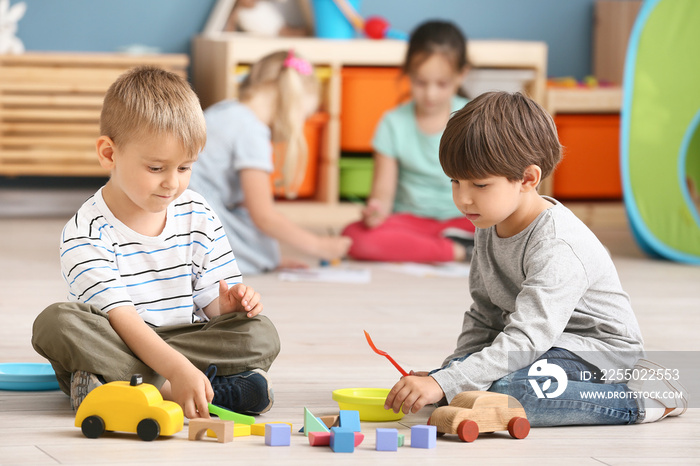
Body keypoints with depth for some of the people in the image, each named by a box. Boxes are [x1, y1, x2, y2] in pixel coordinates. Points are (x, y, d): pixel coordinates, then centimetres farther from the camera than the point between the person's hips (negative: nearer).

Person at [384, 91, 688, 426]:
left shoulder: (557, 248, -27)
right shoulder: (488, 229, 2)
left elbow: (527, 338, -35)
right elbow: (485, 316, 15)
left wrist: (444, 384, -40)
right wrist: (455, 366, -2)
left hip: (597, 348, -9)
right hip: (539, 341, 9)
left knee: (505, 392, -34)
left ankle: (642, 397, -18)